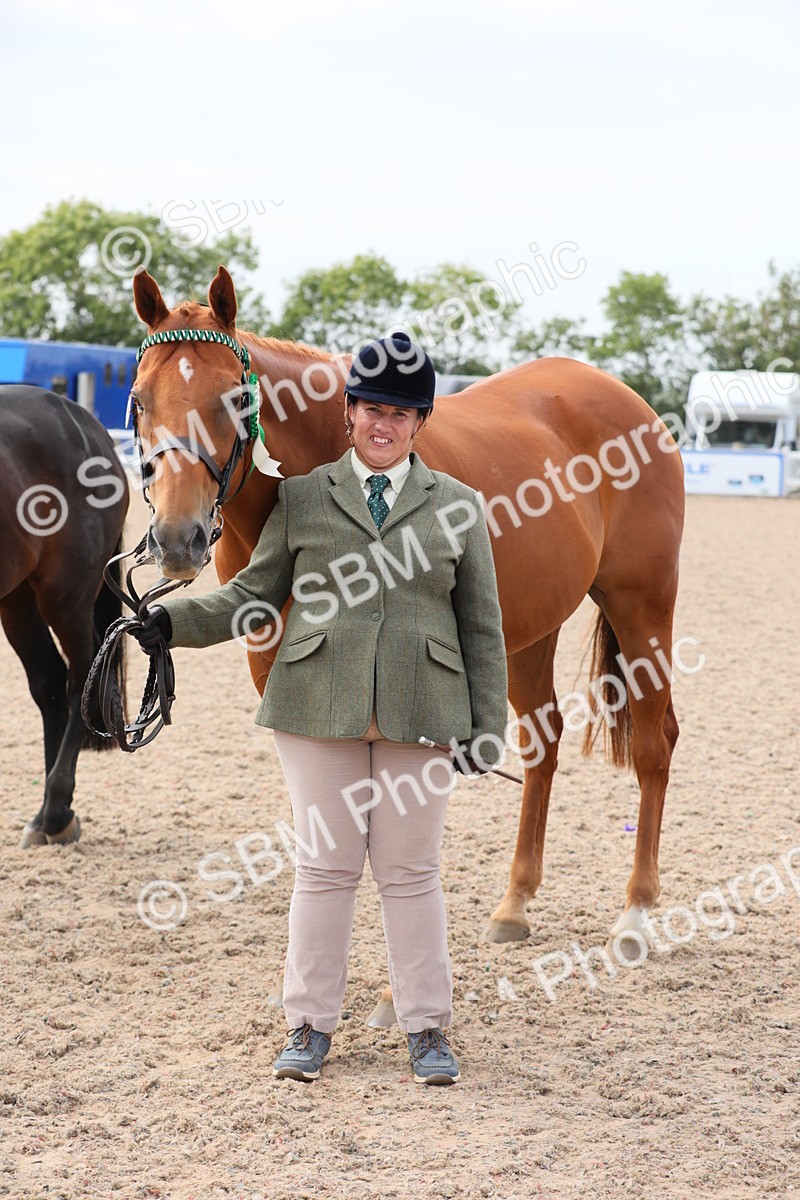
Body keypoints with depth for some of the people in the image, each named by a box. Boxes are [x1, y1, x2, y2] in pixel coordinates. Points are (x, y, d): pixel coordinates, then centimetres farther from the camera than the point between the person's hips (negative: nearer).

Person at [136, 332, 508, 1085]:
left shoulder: (457, 505, 8)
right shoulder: (302, 498, 8)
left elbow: (482, 626, 8)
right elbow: (253, 595, 9)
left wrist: (488, 724, 3)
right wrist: (174, 621, -5)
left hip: (418, 715, 0)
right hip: (319, 710, 0)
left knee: (411, 873, 5)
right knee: (325, 867, 5)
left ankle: (427, 1029, 15)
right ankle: (309, 1025, 16)